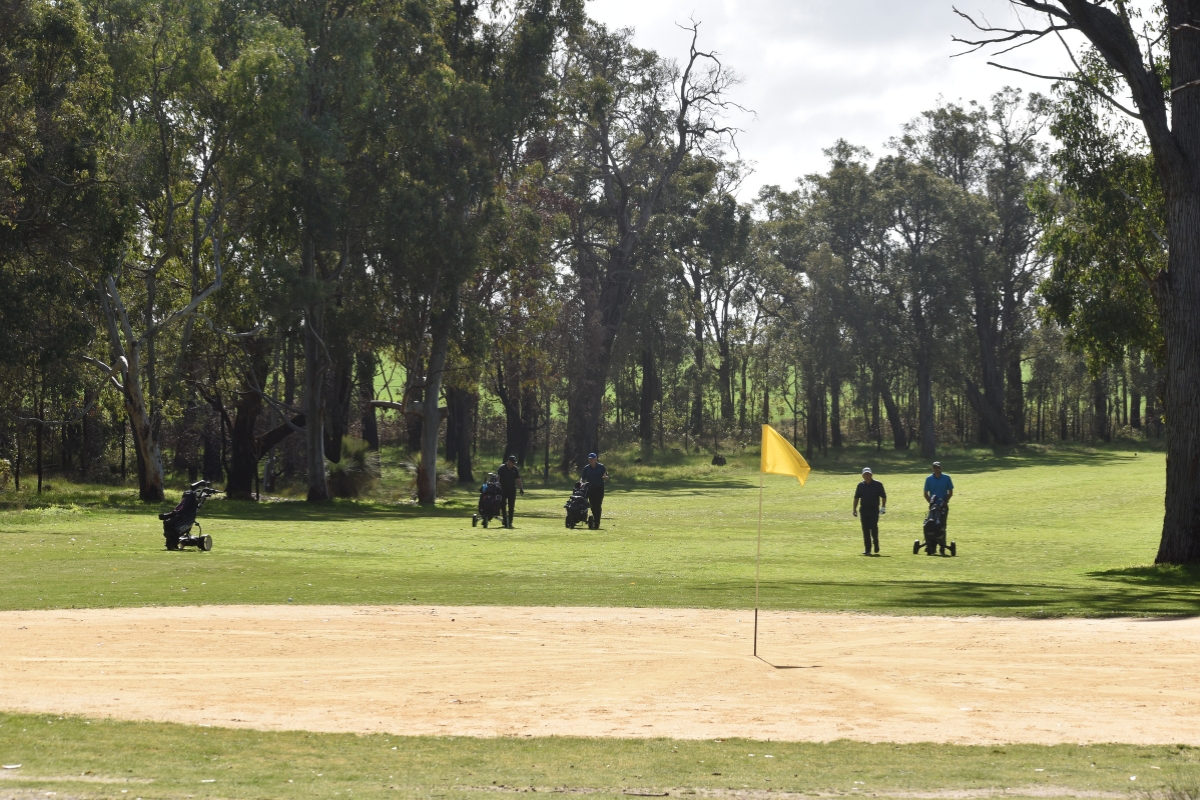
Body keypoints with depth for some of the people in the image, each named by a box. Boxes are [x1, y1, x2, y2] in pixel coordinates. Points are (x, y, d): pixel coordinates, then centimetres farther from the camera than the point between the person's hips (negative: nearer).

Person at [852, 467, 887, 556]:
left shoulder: (877, 484, -1)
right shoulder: (860, 485, 8)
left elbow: (883, 496, 3)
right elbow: (856, 498, 15)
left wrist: (883, 507, -6)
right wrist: (855, 509, 11)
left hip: (874, 509, -3)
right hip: (864, 509, 3)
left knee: (873, 527, -15)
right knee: (865, 530, 0)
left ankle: (876, 544, 9)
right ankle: (867, 549, 5)